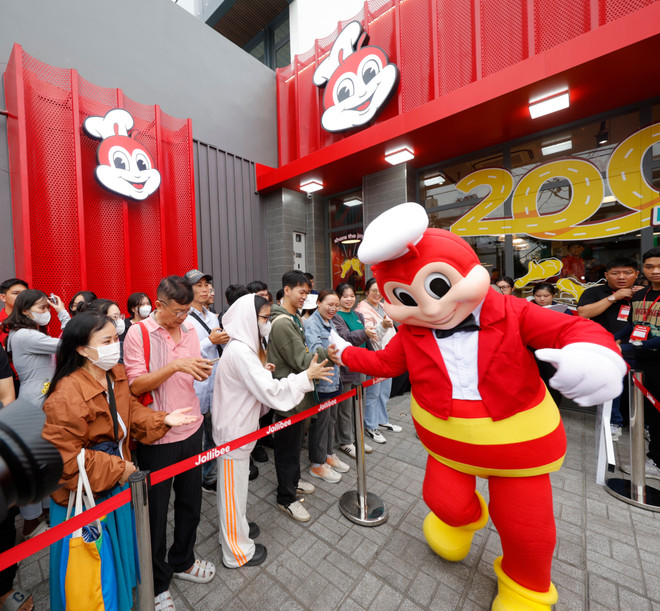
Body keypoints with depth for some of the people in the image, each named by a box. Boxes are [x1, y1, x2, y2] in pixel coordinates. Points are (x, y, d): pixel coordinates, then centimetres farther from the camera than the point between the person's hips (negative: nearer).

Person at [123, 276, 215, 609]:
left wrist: (203, 371, -7)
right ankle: (157, 582, 39)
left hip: (191, 430, 5)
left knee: (190, 500, 20)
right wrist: (174, 366, -27)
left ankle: (182, 561, 46)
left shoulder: (189, 331, 3)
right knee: (156, 509, 14)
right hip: (156, 436, -4)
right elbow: (135, 386, -17)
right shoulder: (138, 333, -11)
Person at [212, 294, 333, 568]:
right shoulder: (240, 351, -28)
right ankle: (236, 551, 32)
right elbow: (271, 392, -31)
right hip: (234, 431, -10)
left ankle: (236, 527, 49)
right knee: (233, 488, 11)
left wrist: (262, 371, 1)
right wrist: (307, 376, -24)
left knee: (235, 485, 27)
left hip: (237, 427, 10)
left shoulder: (241, 347, 5)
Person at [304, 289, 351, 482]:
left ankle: (328, 454, 39)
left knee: (331, 418, 20)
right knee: (320, 421, 4)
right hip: (320, 381, -9)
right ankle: (317, 464, 23)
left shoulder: (331, 324, 13)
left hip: (333, 380, 9)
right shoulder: (311, 324, -15)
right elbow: (315, 350, -30)